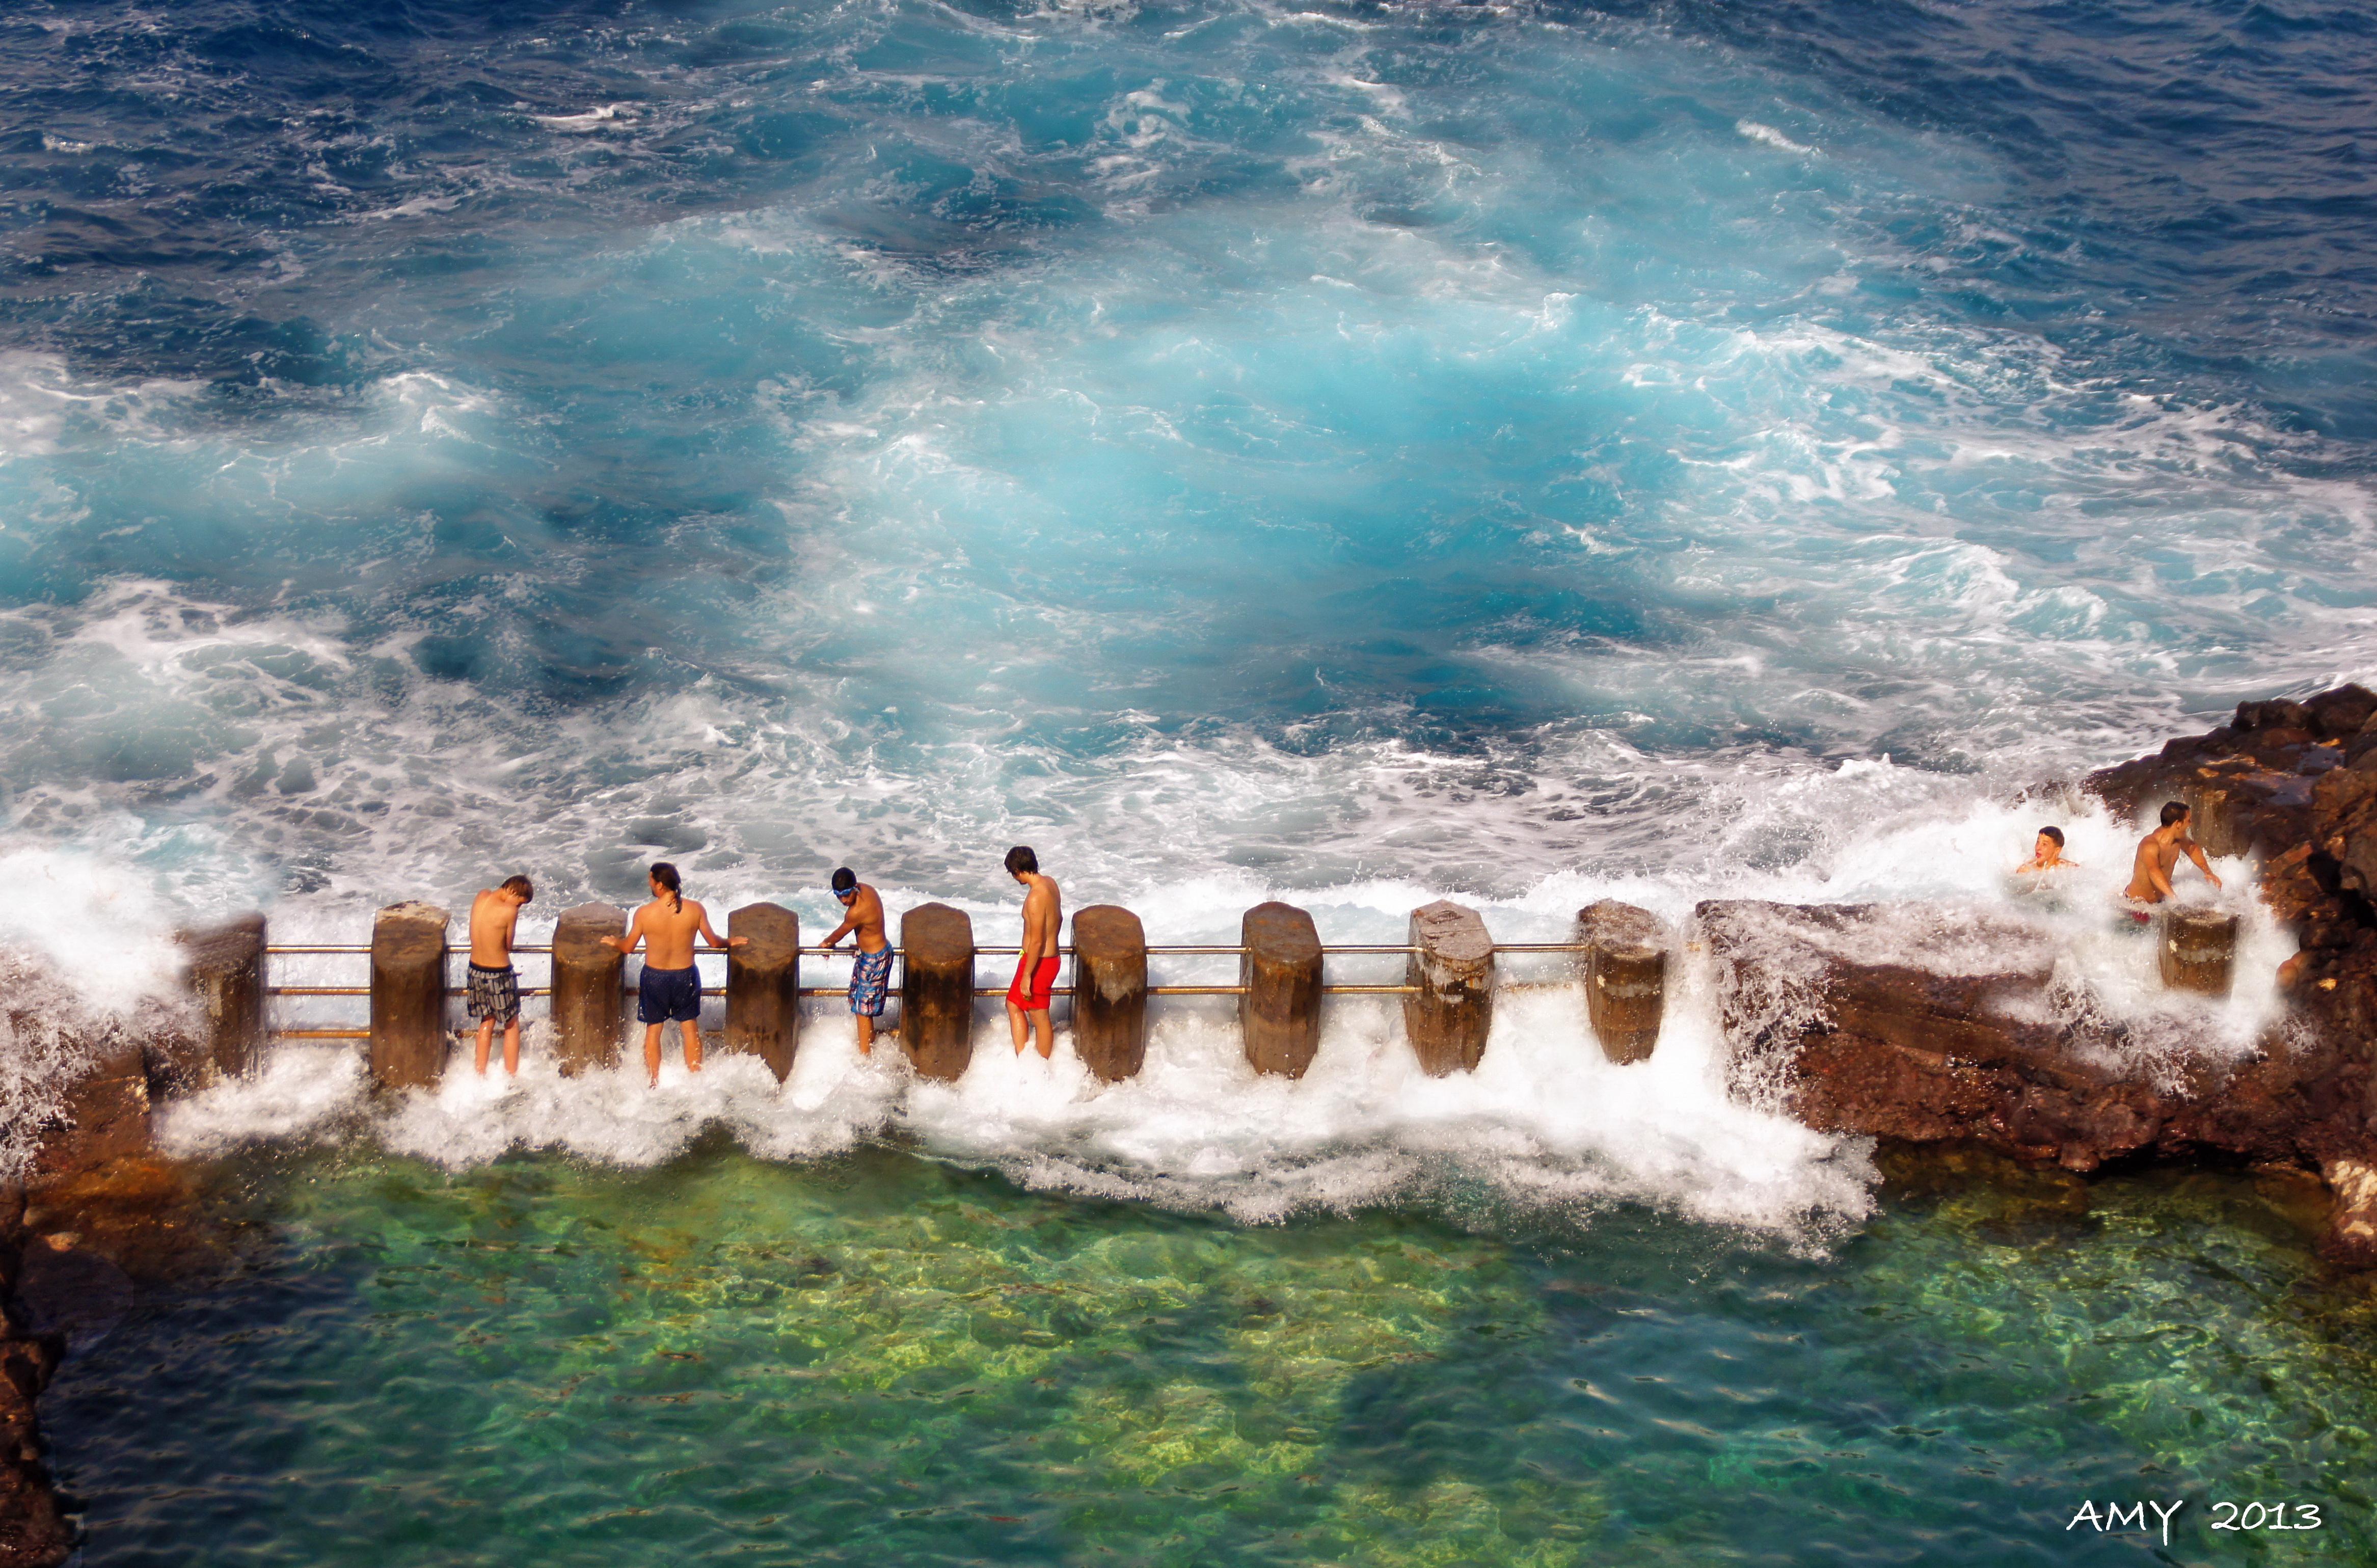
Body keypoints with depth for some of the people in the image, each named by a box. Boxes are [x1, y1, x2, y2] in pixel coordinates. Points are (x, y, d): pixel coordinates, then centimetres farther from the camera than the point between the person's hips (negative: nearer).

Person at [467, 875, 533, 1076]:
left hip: (475, 969, 7)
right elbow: (509, 946, -7)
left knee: (486, 1022, 22)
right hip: (499, 975, -7)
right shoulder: (509, 912, -22)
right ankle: (512, 1077, 15)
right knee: (512, 1025, 11)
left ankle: (481, 1074, 24)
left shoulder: (481, 896, -2)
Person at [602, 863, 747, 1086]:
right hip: (686, 975, 1)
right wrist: (731, 942, 19)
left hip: (654, 976, -1)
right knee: (690, 1029, 16)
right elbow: (714, 942, -2)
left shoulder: (644, 913, -16)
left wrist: (614, 942, 19)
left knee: (653, 1030, 15)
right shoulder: (695, 909, -12)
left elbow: (628, 948, -3)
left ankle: (654, 1083, 20)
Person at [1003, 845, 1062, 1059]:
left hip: (1039, 962, -10)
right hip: (1051, 956, 10)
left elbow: (1036, 942, -25)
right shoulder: (1050, 883, 1)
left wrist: (1027, 976, -19)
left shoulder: (1035, 898, -27)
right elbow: (1058, 918, 16)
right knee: (1014, 1004, 20)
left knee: (1039, 1018, 5)